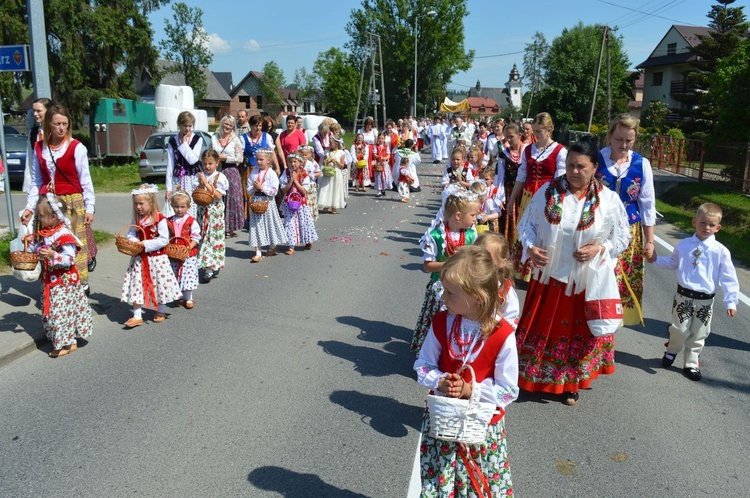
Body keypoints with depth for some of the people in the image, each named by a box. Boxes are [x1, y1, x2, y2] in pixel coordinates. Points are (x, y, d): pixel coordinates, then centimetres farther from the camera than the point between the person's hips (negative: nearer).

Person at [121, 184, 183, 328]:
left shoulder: (160, 219, -14)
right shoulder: (136, 219, 4)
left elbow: (164, 239, -17)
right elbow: (131, 234, 10)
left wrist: (146, 244, -21)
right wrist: (134, 241, -13)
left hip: (157, 258, -5)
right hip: (139, 258, 5)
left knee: (159, 283, 8)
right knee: (137, 284, 3)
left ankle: (161, 311, 28)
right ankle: (137, 316, 10)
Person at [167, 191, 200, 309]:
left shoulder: (191, 221, -6)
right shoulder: (169, 222, 5)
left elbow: (196, 237, -6)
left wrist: (189, 247, -18)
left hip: (189, 255, -4)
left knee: (188, 276, -1)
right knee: (176, 276, 10)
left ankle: (189, 298, 15)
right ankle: (182, 298, 25)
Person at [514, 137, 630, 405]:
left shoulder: (608, 200, -7)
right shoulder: (548, 191, -5)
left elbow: (622, 237, 1)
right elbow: (526, 223, 2)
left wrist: (599, 248, -16)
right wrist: (531, 247, -16)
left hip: (586, 279, 0)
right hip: (549, 275, 0)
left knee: (578, 330, 13)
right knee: (543, 326, 12)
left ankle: (571, 382, 33)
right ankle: (532, 375, 32)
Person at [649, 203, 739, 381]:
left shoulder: (720, 251, -6)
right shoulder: (683, 245, 2)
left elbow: (728, 278, -4)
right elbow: (673, 263, 21)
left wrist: (731, 302, -8)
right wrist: (656, 259, 9)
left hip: (705, 301, 0)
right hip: (683, 296, 1)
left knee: (698, 334, 10)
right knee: (679, 329, 5)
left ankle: (691, 364, 27)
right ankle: (672, 351, 35)